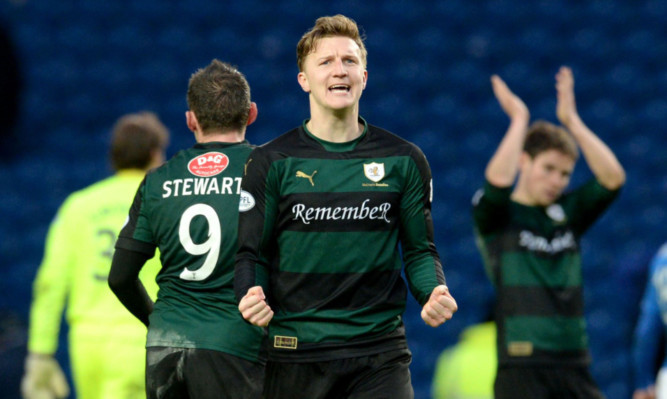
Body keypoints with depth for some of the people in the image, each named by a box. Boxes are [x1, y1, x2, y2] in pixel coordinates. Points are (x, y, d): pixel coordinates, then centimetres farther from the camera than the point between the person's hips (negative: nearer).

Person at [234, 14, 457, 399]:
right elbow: (252, 253, 3)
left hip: (380, 353, 0)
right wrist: (251, 297, -19)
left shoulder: (404, 161, 7)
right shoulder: (272, 162, 3)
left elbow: (419, 250, 11)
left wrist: (434, 292, -10)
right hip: (295, 351, 0)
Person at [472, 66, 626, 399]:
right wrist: (519, 119, -9)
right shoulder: (496, 217, 1)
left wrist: (571, 120, 0)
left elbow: (613, 178, 2)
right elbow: (498, 180, -20)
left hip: (574, 366, 5)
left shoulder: (569, 214, 13)